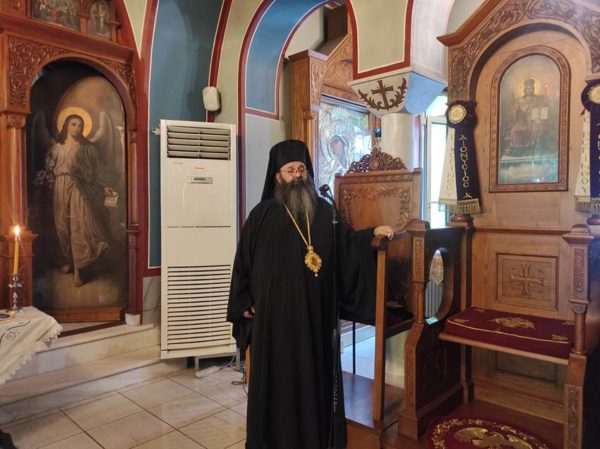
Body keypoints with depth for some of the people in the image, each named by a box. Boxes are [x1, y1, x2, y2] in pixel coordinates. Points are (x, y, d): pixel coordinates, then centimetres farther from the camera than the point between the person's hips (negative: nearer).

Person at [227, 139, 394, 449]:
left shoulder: (324, 210, 4)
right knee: (277, 377, 10)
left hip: (315, 312, 3)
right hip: (275, 312, -2)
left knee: (315, 373, 14)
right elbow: (244, 260, -1)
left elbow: (346, 243, 10)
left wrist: (373, 232, -6)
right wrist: (244, 302, -2)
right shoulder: (263, 214, -4)